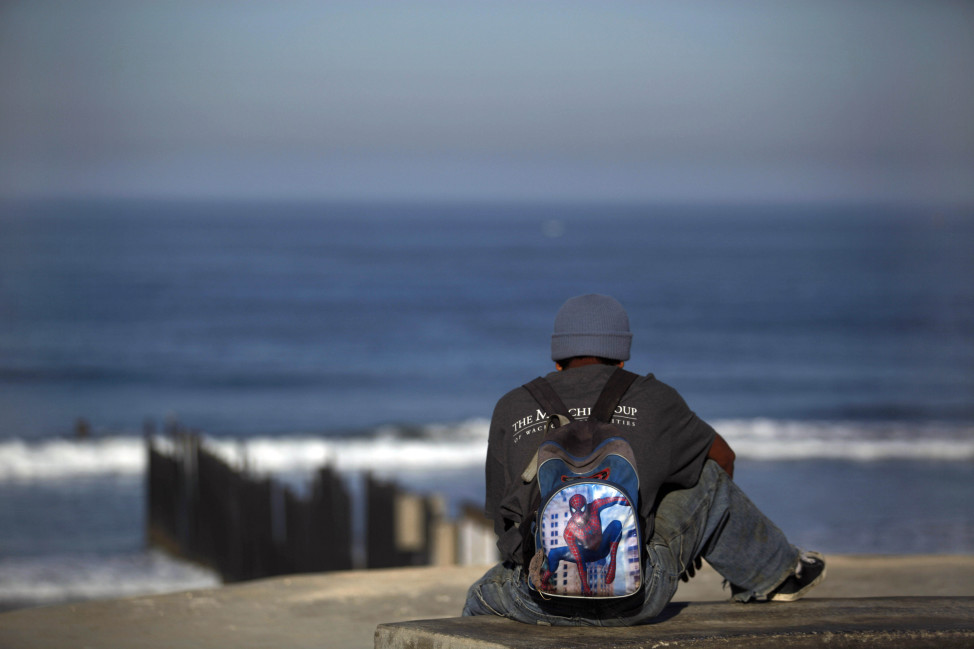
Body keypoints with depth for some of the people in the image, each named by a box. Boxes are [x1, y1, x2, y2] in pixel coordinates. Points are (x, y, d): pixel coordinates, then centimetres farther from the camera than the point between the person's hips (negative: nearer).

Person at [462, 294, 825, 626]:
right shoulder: (651, 400, 7)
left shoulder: (510, 408, 9)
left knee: (483, 596, 37)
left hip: (537, 604, 1)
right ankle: (772, 573, 41)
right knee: (707, 474, 22)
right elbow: (723, 457, 26)